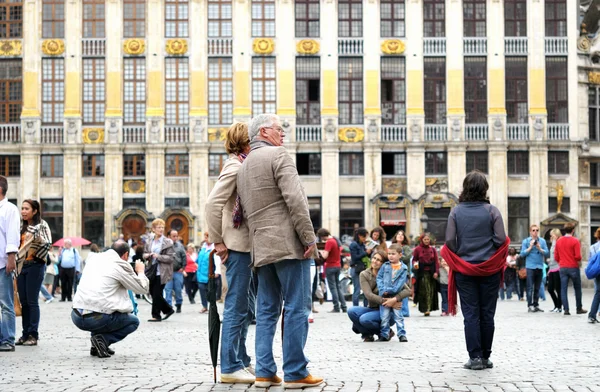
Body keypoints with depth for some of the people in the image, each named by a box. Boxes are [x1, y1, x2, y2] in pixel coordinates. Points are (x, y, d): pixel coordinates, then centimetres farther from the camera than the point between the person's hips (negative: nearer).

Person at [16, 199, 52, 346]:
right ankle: (25, 334, 11)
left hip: (35, 266, -6)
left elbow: (47, 244, -11)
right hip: (21, 266, 6)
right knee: (23, 301, 6)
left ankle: (33, 335, -3)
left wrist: (37, 235, -19)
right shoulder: (22, 227, 14)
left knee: (32, 301, -6)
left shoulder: (41, 225, -3)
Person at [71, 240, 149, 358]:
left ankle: (97, 344, 20)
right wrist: (140, 271, 25)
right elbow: (143, 289, 6)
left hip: (76, 316, 6)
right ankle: (104, 339, -4)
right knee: (134, 321, 19)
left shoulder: (93, 258, 14)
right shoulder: (121, 265, -3)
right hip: (98, 319, -6)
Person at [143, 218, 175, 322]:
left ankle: (156, 315, 7)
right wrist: (146, 256, -4)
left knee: (157, 294, -4)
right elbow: (145, 254, 20)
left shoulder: (167, 242, -6)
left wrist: (159, 256, -20)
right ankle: (168, 310, 26)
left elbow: (172, 258, -11)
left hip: (161, 272, -6)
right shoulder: (149, 242, 10)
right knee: (153, 293, 10)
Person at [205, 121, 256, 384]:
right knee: (237, 307, -6)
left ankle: (241, 361, 22)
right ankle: (230, 367, -2)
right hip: (236, 246, -10)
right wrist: (218, 242, -17)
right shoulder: (235, 167, -12)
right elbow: (213, 203, -21)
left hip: (245, 246, 10)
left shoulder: (241, 166, 16)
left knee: (246, 306, 15)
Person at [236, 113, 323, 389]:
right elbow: (294, 199, -16)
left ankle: (265, 372, 8)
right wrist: (309, 237, -16)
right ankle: (295, 373, -4)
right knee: (297, 308, -4)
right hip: (288, 243, -8)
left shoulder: (243, 168, 20)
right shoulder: (278, 155, -6)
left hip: (261, 248, 8)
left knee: (267, 310, 10)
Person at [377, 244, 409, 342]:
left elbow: (401, 282, -8)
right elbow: (379, 278, 4)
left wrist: (390, 290, -18)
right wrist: (383, 290, -11)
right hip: (384, 296, 2)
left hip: (396, 296, -2)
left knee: (398, 317, 2)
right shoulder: (385, 266, 7)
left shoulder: (403, 268, 0)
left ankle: (402, 335, 5)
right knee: (384, 317, 3)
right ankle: (384, 335, 11)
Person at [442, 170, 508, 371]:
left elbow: (450, 241, -8)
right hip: (490, 269, 0)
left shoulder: (456, 212, -3)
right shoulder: (492, 211, -6)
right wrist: (490, 251, 9)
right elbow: (501, 239, -9)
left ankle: (475, 357, -1)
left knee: (470, 314, 3)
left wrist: (459, 256, 8)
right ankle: (485, 357, 13)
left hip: (464, 270, 0)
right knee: (487, 314, 8)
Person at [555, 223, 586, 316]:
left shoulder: (558, 241, 4)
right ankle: (579, 309, 17)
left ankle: (566, 309, -4)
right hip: (573, 267, -3)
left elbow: (556, 256, 7)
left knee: (563, 289, 2)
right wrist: (579, 263, 6)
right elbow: (578, 256, -14)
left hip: (563, 268, 3)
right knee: (577, 289, 11)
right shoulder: (575, 241, -10)